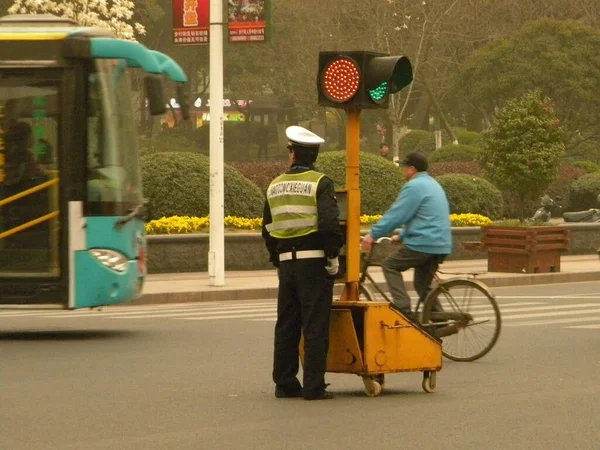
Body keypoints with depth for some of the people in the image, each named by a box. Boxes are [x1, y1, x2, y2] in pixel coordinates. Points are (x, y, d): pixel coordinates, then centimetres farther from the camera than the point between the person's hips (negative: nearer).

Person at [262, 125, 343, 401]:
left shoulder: (275, 186, 10)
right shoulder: (319, 183, -8)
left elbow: (268, 229, 14)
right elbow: (329, 223, -19)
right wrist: (333, 256, -10)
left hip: (286, 262, 5)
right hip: (314, 261, -5)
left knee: (286, 326, 12)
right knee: (315, 326, -3)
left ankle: (285, 384, 15)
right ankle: (313, 386, -4)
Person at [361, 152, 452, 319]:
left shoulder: (414, 186, -11)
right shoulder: (433, 184, 21)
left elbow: (396, 215, -14)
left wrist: (373, 235, -9)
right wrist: (402, 236, 29)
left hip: (423, 243, -9)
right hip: (441, 245, 9)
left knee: (390, 266, 4)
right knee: (423, 285, 18)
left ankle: (403, 310, -8)